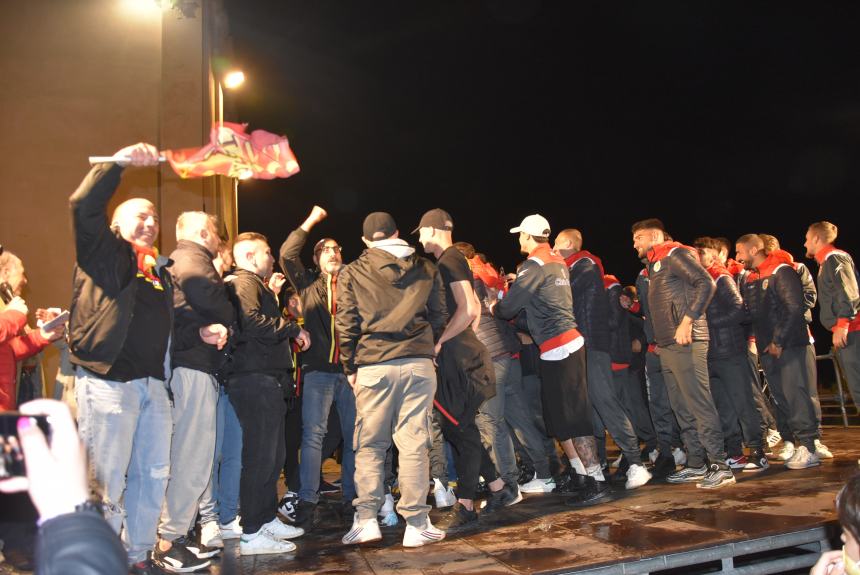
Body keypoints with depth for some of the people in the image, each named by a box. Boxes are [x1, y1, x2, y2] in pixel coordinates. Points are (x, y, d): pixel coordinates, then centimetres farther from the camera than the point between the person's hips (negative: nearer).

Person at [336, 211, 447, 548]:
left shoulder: (352, 273, 5)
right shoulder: (426, 270, 11)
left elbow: (345, 325, 3)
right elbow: (438, 317, 12)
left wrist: (350, 367, 11)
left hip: (373, 366, -1)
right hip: (419, 364, 1)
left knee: (369, 444, 8)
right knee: (414, 444, 2)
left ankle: (366, 519, 5)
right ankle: (416, 524, 6)